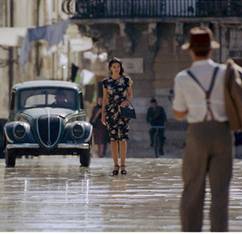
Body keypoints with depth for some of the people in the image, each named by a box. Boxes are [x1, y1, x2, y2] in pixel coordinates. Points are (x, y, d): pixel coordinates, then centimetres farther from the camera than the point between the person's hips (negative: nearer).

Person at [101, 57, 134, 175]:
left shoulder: (126, 80, 4)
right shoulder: (106, 82, 6)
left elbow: (130, 95, 9)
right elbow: (105, 98, 10)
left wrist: (127, 101, -13)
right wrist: (103, 114, 6)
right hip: (111, 111, 1)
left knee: (123, 138, -7)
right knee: (113, 138, -1)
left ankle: (123, 165, -3)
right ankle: (116, 165, 4)